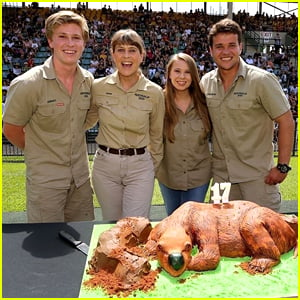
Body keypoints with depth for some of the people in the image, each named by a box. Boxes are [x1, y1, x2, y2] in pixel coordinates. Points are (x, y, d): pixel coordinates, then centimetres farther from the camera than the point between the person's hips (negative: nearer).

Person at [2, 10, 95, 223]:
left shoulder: (88, 80, 0)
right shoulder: (28, 84, -16)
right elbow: (11, 130, -6)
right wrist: (40, 153, 6)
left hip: (81, 177, 5)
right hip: (45, 181, -5)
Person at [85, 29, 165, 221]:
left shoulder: (155, 92, -4)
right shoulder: (98, 87, -3)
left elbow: (156, 136, 8)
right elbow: (87, 121, 14)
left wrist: (153, 168, 14)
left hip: (140, 167, -1)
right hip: (105, 164, 1)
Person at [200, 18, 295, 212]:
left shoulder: (261, 80, -12)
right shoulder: (206, 82, 2)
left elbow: (286, 122, -11)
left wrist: (282, 166, -14)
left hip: (257, 174, -4)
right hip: (221, 172, 5)